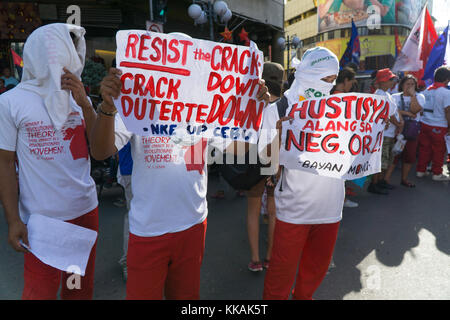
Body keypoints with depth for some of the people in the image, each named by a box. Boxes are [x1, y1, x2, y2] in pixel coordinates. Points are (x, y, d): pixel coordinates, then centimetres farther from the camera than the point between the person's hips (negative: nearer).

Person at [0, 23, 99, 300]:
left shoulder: (78, 97, 6)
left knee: (82, 288, 17)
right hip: (42, 218, -4)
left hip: (86, 209, 4)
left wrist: (85, 105, -12)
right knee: (41, 291, 10)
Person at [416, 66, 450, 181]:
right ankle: (437, 173, 17)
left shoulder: (426, 91, 6)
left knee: (424, 148, 13)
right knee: (439, 150, 8)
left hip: (424, 124, 5)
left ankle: (420, 170, 20)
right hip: (439, 127, -5)